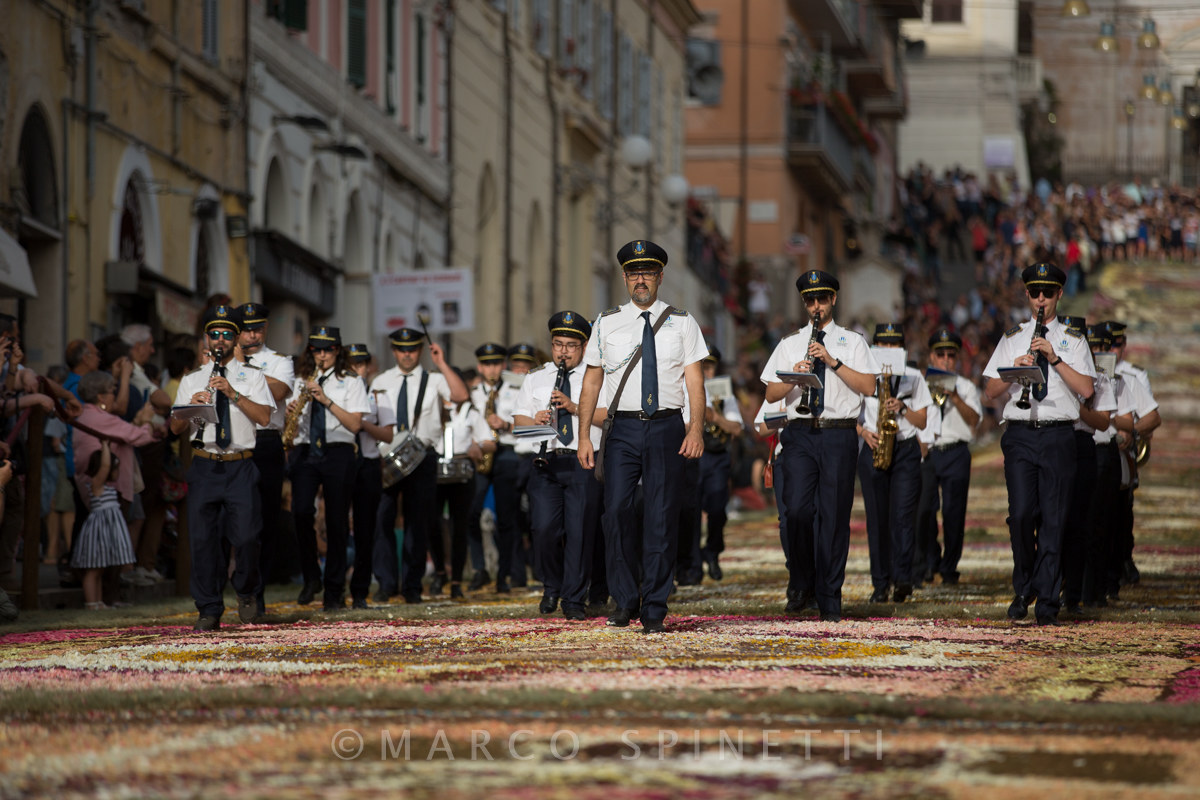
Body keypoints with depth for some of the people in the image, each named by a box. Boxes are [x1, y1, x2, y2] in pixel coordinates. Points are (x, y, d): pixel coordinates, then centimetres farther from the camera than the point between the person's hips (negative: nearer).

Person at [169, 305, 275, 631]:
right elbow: (176, 428, 8)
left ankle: (246, 591, 18)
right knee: (203, 539, -2)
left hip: (241, 468, -2)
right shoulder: (191, 380, 16)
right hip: (204, 466, 2)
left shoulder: (252, 377, 11)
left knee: (245, 536, -10)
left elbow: (264, 417, -5)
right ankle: (209, 610, 6)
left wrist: (233, 394, -14)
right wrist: (191, 407, -12)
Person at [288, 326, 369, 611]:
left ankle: (334, 592, 5)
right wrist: (292, 414, -4)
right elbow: (295, 425, 19)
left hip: (338, 452, -3)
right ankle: (311, 578, 2)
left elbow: (355, 424, -4)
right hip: (305, 452, 3)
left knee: (336, 521, -2)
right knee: (301, 512, -16)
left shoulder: (351, 382, 6)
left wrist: (327, 401, -13)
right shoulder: (302, 381, 18)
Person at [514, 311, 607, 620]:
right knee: (544, 528, -8)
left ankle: (574, 600, 2)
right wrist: (535, 421, -7)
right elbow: (519, 418, 15)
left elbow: (610, 415, -3)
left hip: (583, 463, -2)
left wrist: (574, 407, -13)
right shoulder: (536, 378, 20)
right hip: (546, 463, 2)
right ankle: (552, 586, 15)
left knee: (580, 531, -5)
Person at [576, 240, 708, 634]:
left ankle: (654, 609, 4)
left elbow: (695, 380, 3)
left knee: (662, 516, -2)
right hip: (624, 427, 1)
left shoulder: (681, 323, 9)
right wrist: (584, 436, 3)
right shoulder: (607, 324, 10)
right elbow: (591, 382, 11)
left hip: (666, 427, 0)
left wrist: (696, 428, -10)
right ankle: (625, 600, 3)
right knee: (617, 509, -11)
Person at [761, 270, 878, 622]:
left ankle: (829, 600, 4)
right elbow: (771, 395, 9)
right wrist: (795, 376, -10)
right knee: (797, 509, -15)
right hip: (800, 435, 1)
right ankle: (801, 584, 3)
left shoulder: (851, 341, 12)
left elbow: (868, 386, -2)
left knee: (834, 516, -2)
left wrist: (833, 362, -11)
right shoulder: (790, 344, 16)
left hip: (838, 437, -1)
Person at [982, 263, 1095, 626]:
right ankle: (1023, 589, 8)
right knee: (1021, 513, -12)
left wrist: (1054, 359, -12)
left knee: (1053, 520, -2)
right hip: (1020, 435, 1)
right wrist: (1015, 371, -9)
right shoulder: (1012, 339, 14)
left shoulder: (1072, 340, 10)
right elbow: (990, 392, 9)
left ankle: (1047, 602, 2)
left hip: (1058, 436, 0)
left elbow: (1086, 389, -3)